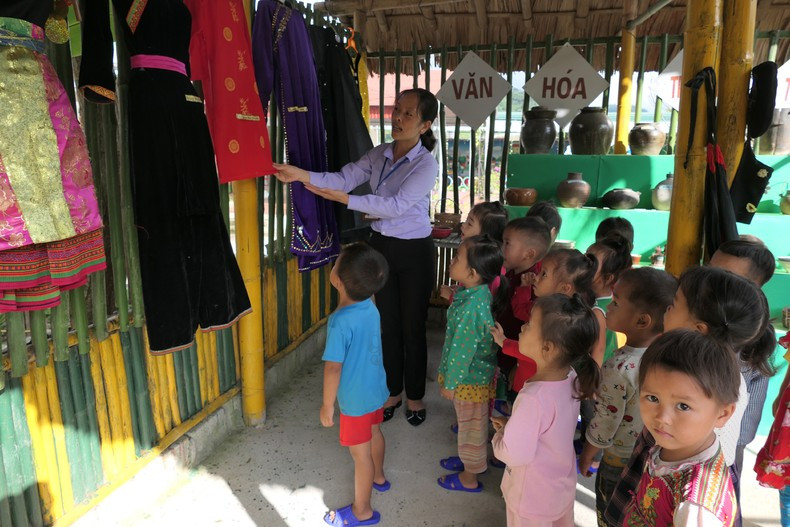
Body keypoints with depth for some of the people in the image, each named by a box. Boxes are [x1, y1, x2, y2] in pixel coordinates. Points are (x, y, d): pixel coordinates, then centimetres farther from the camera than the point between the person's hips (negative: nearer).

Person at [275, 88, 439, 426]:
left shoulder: (426, 164, -15)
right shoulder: (379, 155, 1)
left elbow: (395, 205, -25)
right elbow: (344, 177, -10)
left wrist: (344, 199, -29)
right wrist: (302, 175, -25)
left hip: (414, 250, -5)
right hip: (381, 246, 5)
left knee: (413, 327, 7)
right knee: (388, 324, 14)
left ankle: (415, 396, 27)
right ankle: (393, 392, 32)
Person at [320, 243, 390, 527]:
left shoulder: (340, 322, -32)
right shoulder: (371, 307, -9)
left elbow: (333, 368, -26)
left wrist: (327, 405, -15)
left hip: (356, 398, -8)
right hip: (376, 388, 8)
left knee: (360, 453, 9)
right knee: (374, 432, 30)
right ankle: (378, 477, 55)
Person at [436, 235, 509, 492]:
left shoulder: (470, 307, -34)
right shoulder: (480, 292, -6)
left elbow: (462, 350, -25)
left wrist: (450, 383, -15)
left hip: (470, 380, -8)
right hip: (478, 373, 8)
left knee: (471, 425, 13)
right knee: (470, 424, 28)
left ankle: (469, 478, 35)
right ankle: (468, 459, 50)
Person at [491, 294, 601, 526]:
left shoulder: (534, 398, -38)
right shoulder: (571, 378, -14)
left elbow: (515, 454, -30)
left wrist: (499, 435, -12)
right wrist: (512, 424, -1)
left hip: (533, 498, -6)